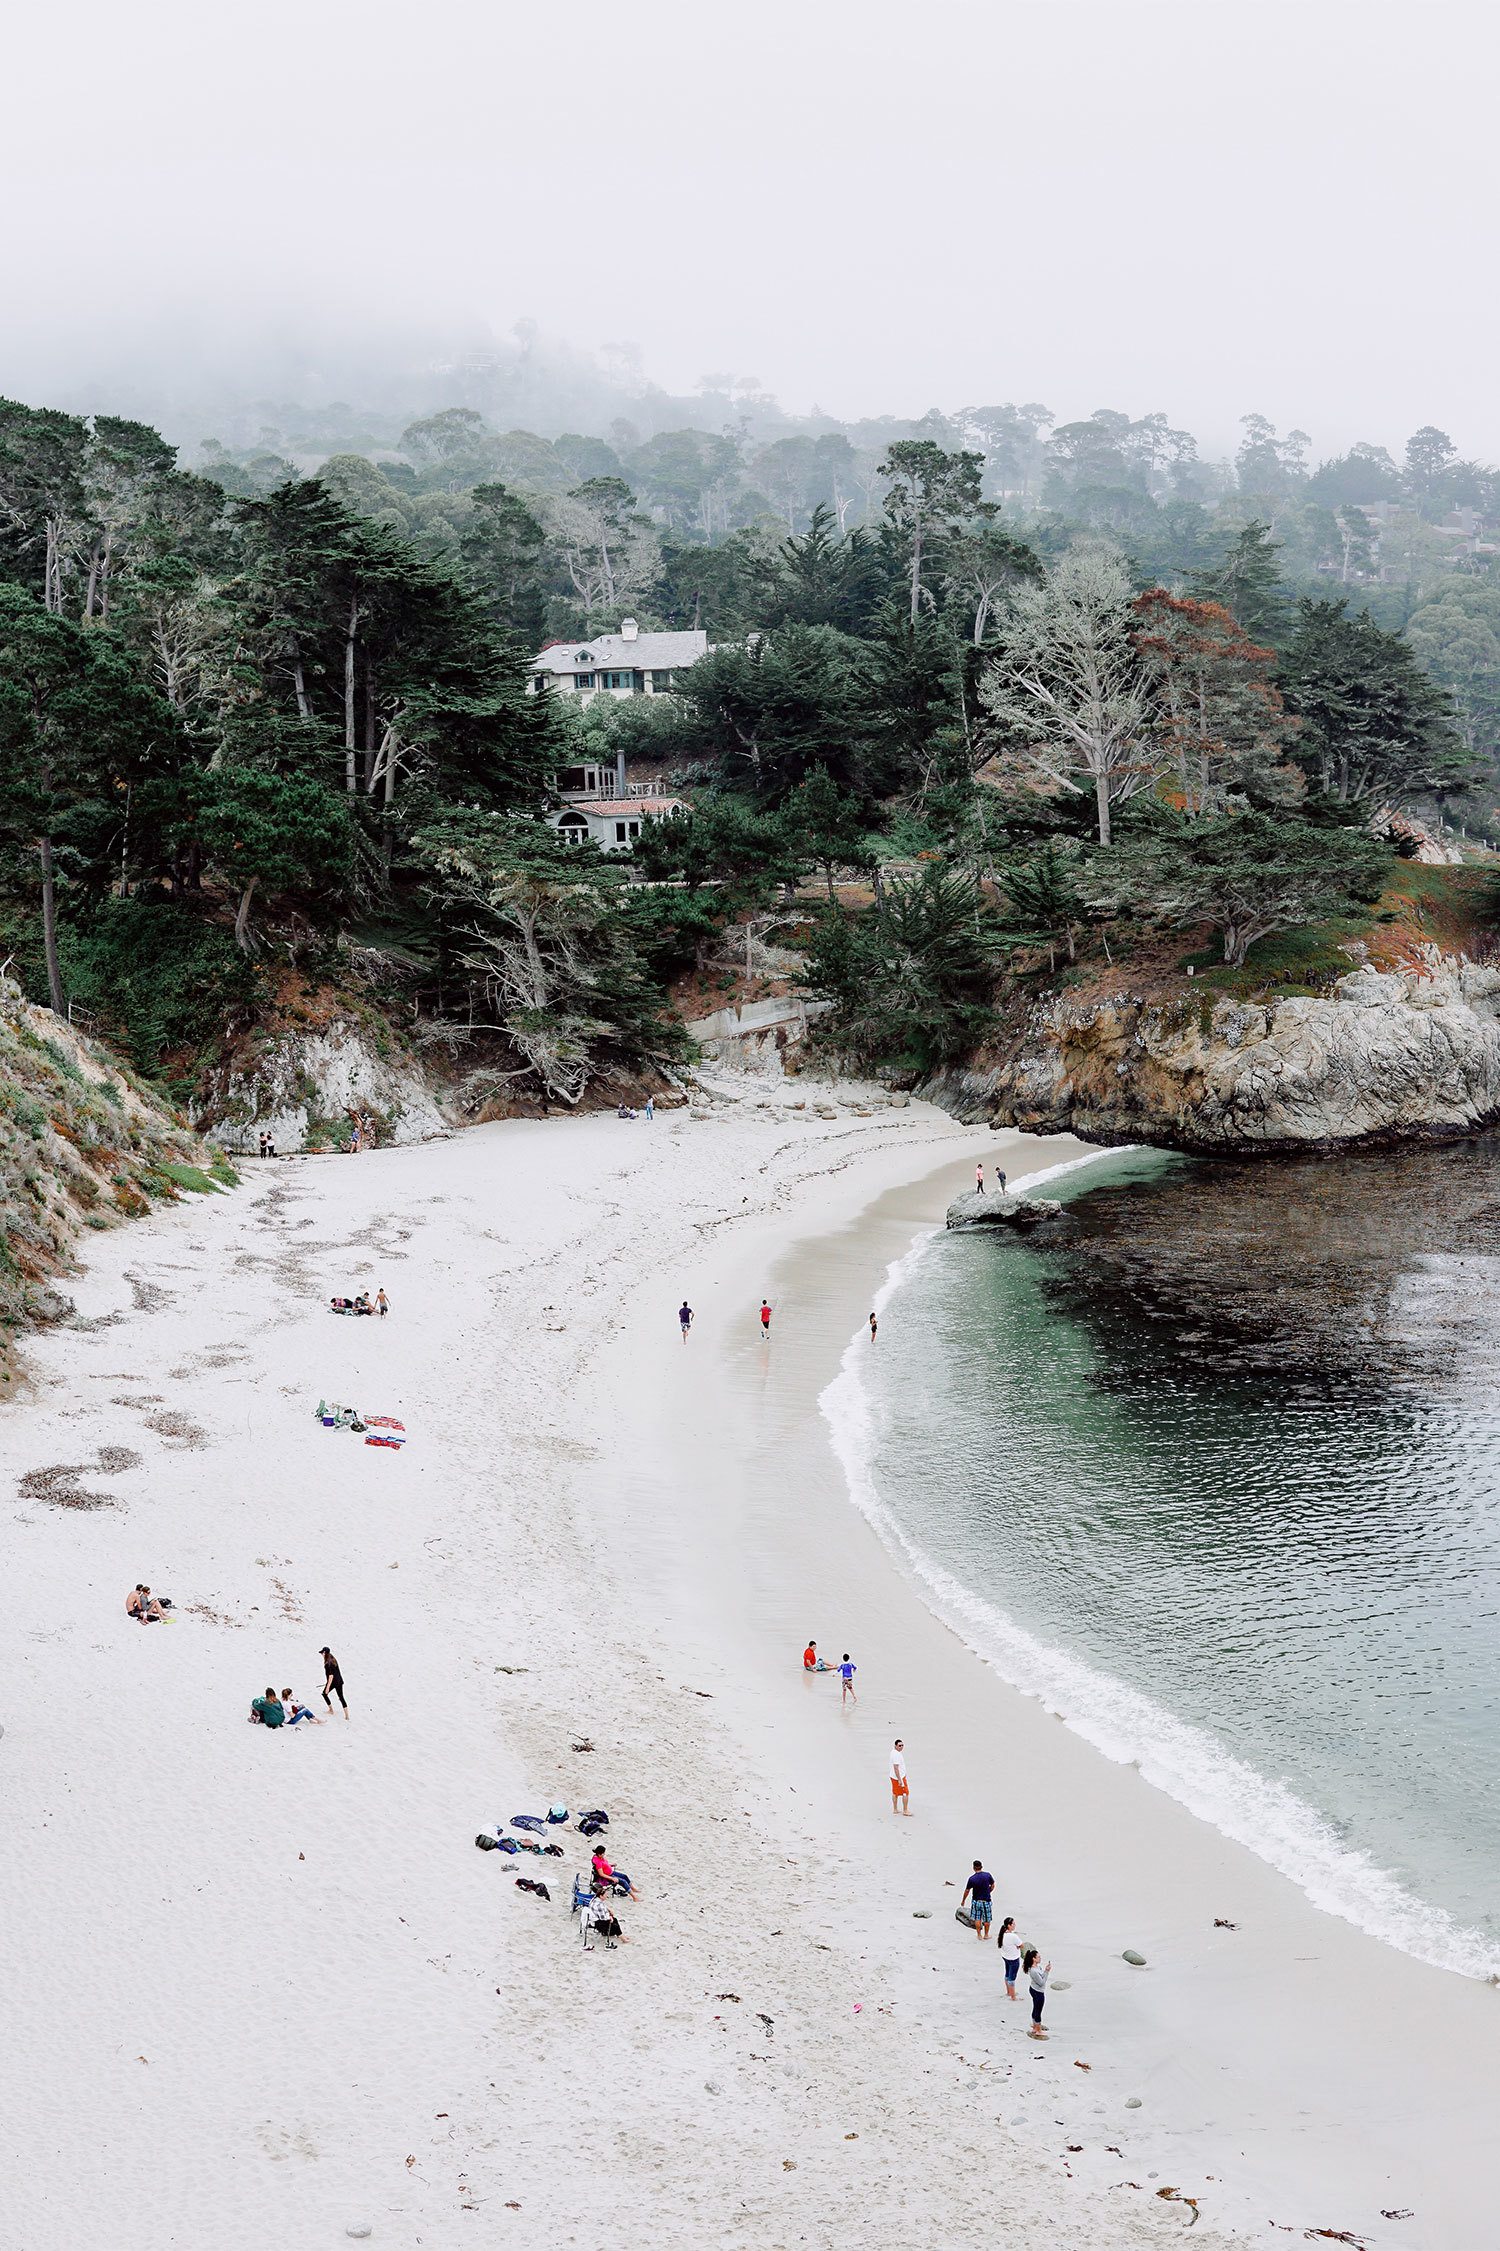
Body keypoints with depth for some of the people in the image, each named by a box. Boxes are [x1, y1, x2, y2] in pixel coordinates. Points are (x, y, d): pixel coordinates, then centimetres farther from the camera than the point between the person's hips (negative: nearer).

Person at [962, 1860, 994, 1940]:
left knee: (977, 1919, 13)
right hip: (986, 1900, 1)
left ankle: (979, 1935, 18)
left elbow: (967, 1891, -6)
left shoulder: (972, 1879, -15)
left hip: (976, 1901, -1)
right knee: (986, 1919, 15)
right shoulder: (988, 1875, -11)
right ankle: (986, 1935, 26)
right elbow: (992, 1886, 2)